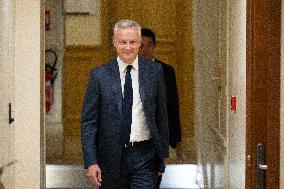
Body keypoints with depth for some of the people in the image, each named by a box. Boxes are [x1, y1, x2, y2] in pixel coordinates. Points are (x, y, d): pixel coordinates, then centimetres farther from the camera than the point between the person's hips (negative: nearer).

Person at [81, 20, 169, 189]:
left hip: (144, 157, 0)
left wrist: (163, 154, 8)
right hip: (111, 157, 0)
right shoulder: (99, 76, -1)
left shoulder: (154, 71, 3)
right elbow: (89, 122, -1)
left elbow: (162, 114, 8)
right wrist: (91, 162, -9)